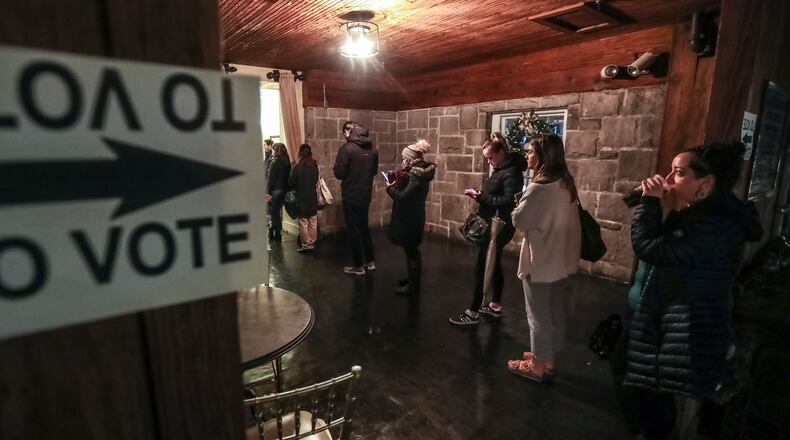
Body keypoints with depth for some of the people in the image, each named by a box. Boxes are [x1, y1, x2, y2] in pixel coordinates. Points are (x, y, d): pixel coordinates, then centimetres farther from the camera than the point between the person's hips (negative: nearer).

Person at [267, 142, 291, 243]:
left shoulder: (274, 163, -14)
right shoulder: (287, 162, 5)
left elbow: (270, 179, -14)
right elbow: (288, 177, 8)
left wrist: (268, 192, -11)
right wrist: (286, 189, 14)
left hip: (275, 190, -7)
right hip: (284, 190, 7)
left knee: (274, 213, 2)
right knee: (278, 212, 16)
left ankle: (277, 235, 5)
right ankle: (278, 234, 23)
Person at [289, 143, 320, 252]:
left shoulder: (297, 167, -15)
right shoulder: (315, 166, -4)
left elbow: (291, 183, -9)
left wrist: (297, 187, 9)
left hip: (301, 198, -4)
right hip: (313, 197, 4)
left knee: (303, 223, 5)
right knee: (313, 222, 11)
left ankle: (305, 245, 11)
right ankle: (312, 243, 18)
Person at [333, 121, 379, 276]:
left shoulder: (347, 148, -15)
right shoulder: (373, 149, 3)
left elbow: (339, 173, -16)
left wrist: (337, 167, 4)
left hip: (351, 196, -6)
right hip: (366, 195, 6)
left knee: (354, 230, 5)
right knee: (364, 227, 19)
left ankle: (358, 266, 13)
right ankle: (370, 261, 26)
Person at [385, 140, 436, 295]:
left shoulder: (417, 176, -22)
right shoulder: (420, 171, 8)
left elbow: (403, 197, -25)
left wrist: (390, 188, -10)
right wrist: (398, 184, 0)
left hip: (410, 219, -10)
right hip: (412, 217, 10)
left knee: (410, 251, 1)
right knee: (412, 250, 20)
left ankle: (413, 285, 12)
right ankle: (412, 278, 34)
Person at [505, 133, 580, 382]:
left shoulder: (539, 187, -22)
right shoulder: (565, 184, 6)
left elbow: (519, 220, -15)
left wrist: (520, 203, 2)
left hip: (540, 261, -9)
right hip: (559, 259, 9)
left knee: (537, 315, 6)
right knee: (553, 312, 19)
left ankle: (537, 366, 21)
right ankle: (548, 359, 34)